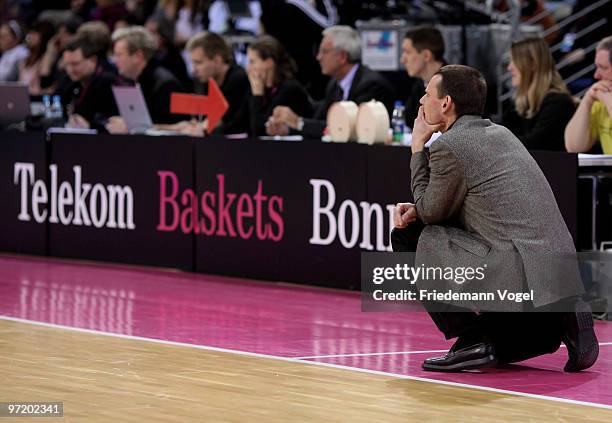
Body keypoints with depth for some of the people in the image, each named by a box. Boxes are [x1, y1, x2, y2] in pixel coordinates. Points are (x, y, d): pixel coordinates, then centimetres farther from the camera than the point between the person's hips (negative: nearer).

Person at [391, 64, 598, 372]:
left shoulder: (448, 145, -6)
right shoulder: (500, 134, 20)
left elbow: (431, 212, 7)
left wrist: (418, 147, 13)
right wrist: (417, 209, 14)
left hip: (517, 277, -8)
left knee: (409, 240, 6)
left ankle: (472, 339, 1)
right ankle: (562, 321, 10)